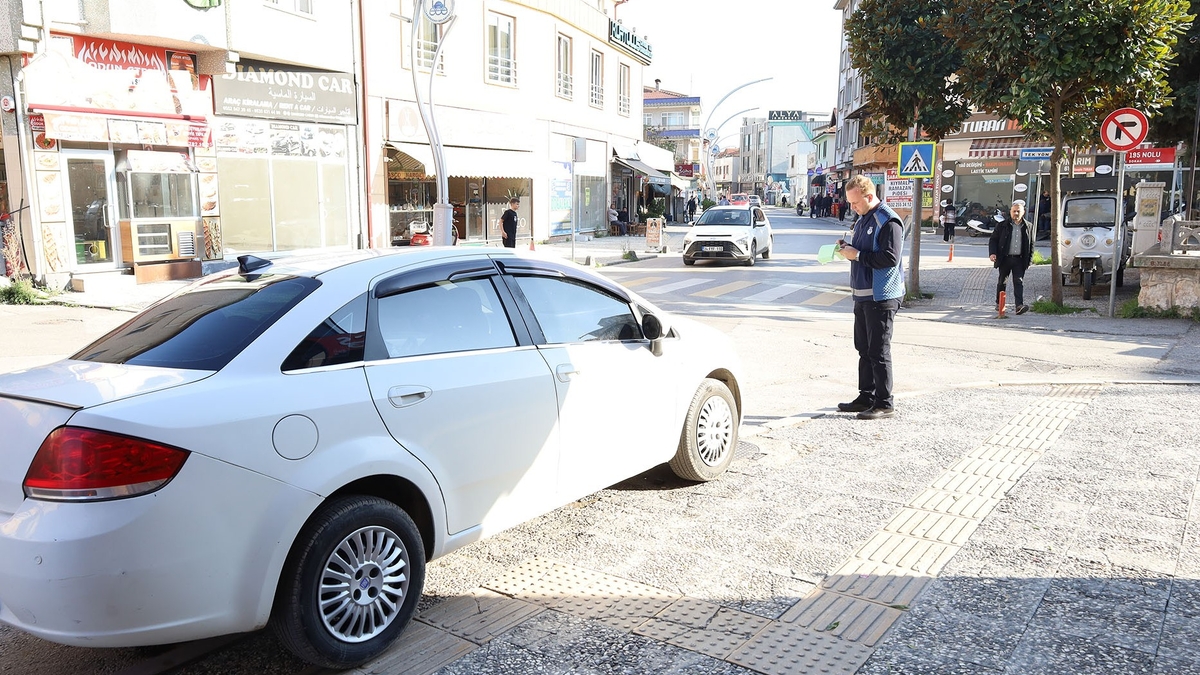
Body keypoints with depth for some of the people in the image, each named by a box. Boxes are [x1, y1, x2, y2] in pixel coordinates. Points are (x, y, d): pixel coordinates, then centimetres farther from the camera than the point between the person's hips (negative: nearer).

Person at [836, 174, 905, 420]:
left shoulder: (888, 221, -14)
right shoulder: (862, 220, 16)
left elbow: (890, 258, -23)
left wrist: (857, 255, -18)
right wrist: (847, 248, 4)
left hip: (881, 297, -9)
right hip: (862, 294, 9)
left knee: (879, 352, -4)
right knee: (864, 349, 14)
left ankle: (884, 403, 4)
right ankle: (866, 397, 23)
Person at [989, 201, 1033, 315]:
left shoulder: (1028, 227, 8)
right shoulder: (1003, 225, 2)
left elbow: (1031, 245, 13)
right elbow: (993, 239, 4)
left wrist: (1029, 261, 8)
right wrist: (992, 253, -12)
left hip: (1020, 260, 1)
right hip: (1005, 258, -1)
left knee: (1019, 282, -7)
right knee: (1002, 282, 9)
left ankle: (1020, 305, -16)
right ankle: (999, 303, 23)